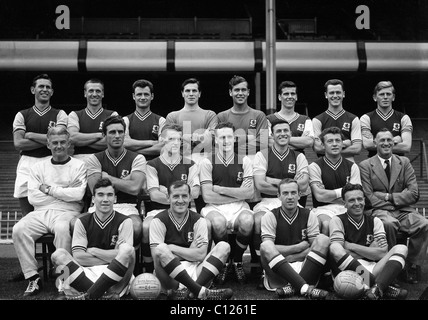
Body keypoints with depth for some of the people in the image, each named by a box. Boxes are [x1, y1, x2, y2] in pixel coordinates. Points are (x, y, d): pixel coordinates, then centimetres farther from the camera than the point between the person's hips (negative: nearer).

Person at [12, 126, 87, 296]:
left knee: (62, 228, -37)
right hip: (40, 212, 3)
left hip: (66, 212, -3)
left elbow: (78, 194, -8)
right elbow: (32, 197, 3)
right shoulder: (38, 167, 16)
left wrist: (49, 189, -2)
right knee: (18, 229, -25)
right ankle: (33, 277, -16)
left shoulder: (79, 165, 8)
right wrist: (65, 191, 0)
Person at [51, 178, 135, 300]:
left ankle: (88, 296, -27)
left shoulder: (124, 222, 4)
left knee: (128, 250, -29)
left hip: (115, 277, -2)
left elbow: (126, 254, -9)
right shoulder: (82, 222, 10)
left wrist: (93, 251, -3)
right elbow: (78, 256, -2)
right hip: (86, 273, 2)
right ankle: (102, 293, -29)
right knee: (58, 254, -19)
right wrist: (110, 258, -6)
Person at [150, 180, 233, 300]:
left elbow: (201, 255, -6)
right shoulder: (159, 221, -1)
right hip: (171, 277, -3)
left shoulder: (198, 220, 6)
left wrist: (171, 248, -9)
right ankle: (202, 292, -33)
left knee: (223, 247, -12)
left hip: (195, 271, 3)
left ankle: (190, 291, -30)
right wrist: (191, 251, -11)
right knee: (160, 249, -32)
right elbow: (157, 256, -13)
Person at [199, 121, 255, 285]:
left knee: (247, 221, -33)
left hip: (239, 207, 1)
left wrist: (219, 189, -6)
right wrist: (237, 195, -4)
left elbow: (249, 192, -4)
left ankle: (237, 261, -3)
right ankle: (224, 262, -4)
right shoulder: (207, 162, 3)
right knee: (218, 223, -36)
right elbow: (207, 196, -6)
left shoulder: (244, 161, 8)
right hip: (214, 208, -1)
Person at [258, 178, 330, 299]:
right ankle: (304, 288, -43)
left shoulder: (308, 215, 10)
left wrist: (291, 257, -8)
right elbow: (267, 248, -8)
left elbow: (316, 246, 2)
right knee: (265, 246, -29)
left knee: (323, 239, -18)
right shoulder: (270, 216, 5)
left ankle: (293, 287, -32)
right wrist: (299, 247, -7)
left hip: (304, 269, 2)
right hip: (278, 274, -2)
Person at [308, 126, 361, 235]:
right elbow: (319, 196, -7)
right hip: (324, 209, -2)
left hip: (347, 209, 2)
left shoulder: (352, 166, 13)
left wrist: (328, 195, -4)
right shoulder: (315, 166, 4)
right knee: (327, 224, -36)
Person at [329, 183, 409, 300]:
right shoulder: (338, 221, 3)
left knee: (401, 248, -10)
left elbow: (382, 254, 0)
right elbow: (336, 251, -13)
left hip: (374, 270, 3)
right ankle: (383, 288, -35)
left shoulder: (374, 221, 12)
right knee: (334, 247, -30)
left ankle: (376, 289, -39)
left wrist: (351, 246, -4)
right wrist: (370, 251, -7)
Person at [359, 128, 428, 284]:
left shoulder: (404, 162, 14)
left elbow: (414, 194, 3)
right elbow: (368, 198, -4)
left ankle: (413, 266, -9)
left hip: (403, 210, 3)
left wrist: (389, 197, -7)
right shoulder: (365, 165, 6)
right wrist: (388, 202, -9)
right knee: (389, 223, -37)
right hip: (378, 211, -3)